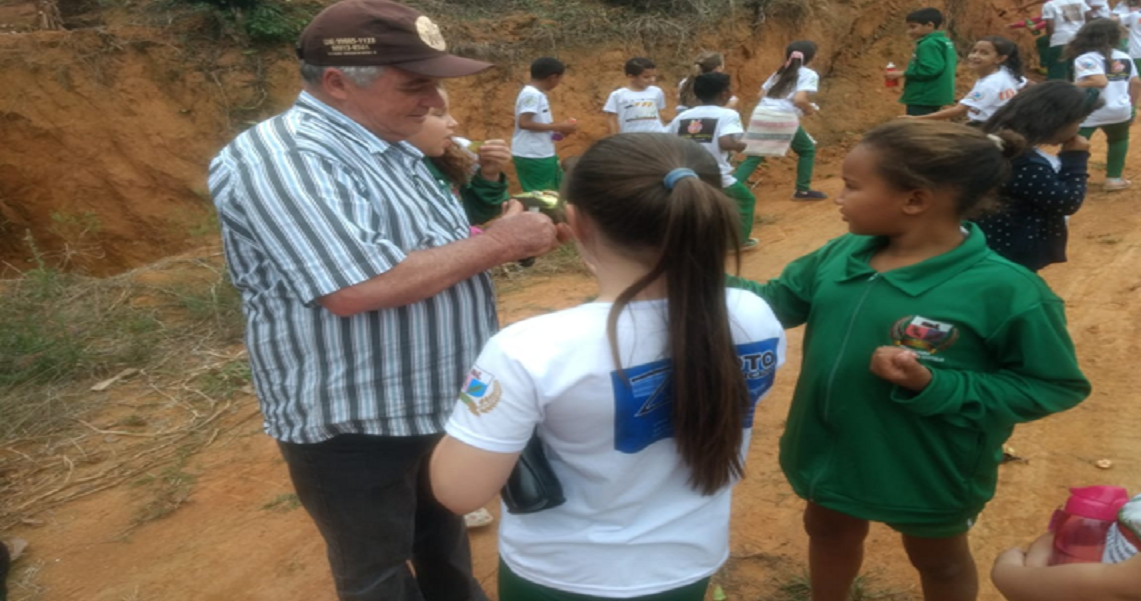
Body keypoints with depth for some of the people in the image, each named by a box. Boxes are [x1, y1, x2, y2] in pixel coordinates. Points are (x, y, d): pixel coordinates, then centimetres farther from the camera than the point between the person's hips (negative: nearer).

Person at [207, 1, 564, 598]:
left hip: (436, 400, 8)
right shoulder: (281, 161, -23)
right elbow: (356, 288, -34)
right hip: (352, 426, -8)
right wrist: (498, 243, -24)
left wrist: (514, 230, -4)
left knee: (441, 533, 28)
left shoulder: (387, 145, 7)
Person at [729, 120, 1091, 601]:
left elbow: (1055, 385, -19)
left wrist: (934, 388, -31)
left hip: (928, 470, -5)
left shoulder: (1004, 290, -28)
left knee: (938, 560, 25)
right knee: (828, 530, 30)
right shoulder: (840, 255, -11)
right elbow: (778, 302, 3)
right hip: (830, 449, 5)